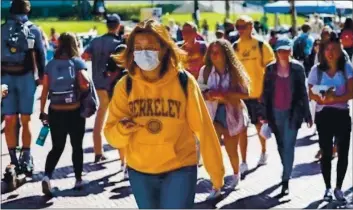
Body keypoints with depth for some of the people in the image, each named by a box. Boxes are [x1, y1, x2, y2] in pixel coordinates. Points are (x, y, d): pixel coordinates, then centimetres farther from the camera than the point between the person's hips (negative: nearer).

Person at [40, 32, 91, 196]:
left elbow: (45, 90, 1)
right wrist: (83, 87, 4)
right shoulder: (77, 62, -6)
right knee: (77, 146, 13)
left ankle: (47, 176, -10)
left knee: (57, 147, 10)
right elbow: (85, 85, -19)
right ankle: (78, 179, 22)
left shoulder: (51, 64, 3)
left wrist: (42, 112, 8)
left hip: (55, 112, 2)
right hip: (75, 112, -2)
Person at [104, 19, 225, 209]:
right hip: (139, 172, 3)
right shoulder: (125, 86, -5)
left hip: (179, 170, -3)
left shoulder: (184, 82, -11)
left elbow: (203, 127, -5)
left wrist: (215, 169, -1)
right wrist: (122, 128, -27)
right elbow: (112, 134, -4)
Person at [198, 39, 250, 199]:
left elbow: (245, 93, -13)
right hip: (212, 114, 1)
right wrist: (208, 96, -21)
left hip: (231, 114, -1)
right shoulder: (205, 70, -4)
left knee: (231, 150, 16)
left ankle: (236, 174, 47)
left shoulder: (234, 70, -10)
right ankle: (216, 187, 0)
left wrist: (224, 94, -25)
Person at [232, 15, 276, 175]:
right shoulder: (234, 47, 3)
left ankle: (263, 152, 38)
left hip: (259, 93, -2)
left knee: (259, 125, 14)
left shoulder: (261, 45, -5)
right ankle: (244, 162, 6)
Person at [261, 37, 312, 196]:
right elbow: (266, 93, 4)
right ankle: (286, 171, 32)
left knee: (289, 145, -7)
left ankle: (286, 180, -6)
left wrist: (307, 114, 0)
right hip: (276, 112, 3)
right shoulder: (270, 69, 1)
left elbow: (303, 92, 0)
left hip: (293, 112, -2)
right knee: (281, 145, 14)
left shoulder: (297, 68, -3)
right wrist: (265, 114, 1)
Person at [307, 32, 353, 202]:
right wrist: (325, 99, -20)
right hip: (323, 115, 0)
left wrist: (334, 99, -21)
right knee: (326, 153, 7)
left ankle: (338, 188, 18)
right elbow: (312, 94, -2)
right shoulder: (317, 70, -2)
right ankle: (328, 188, 20)